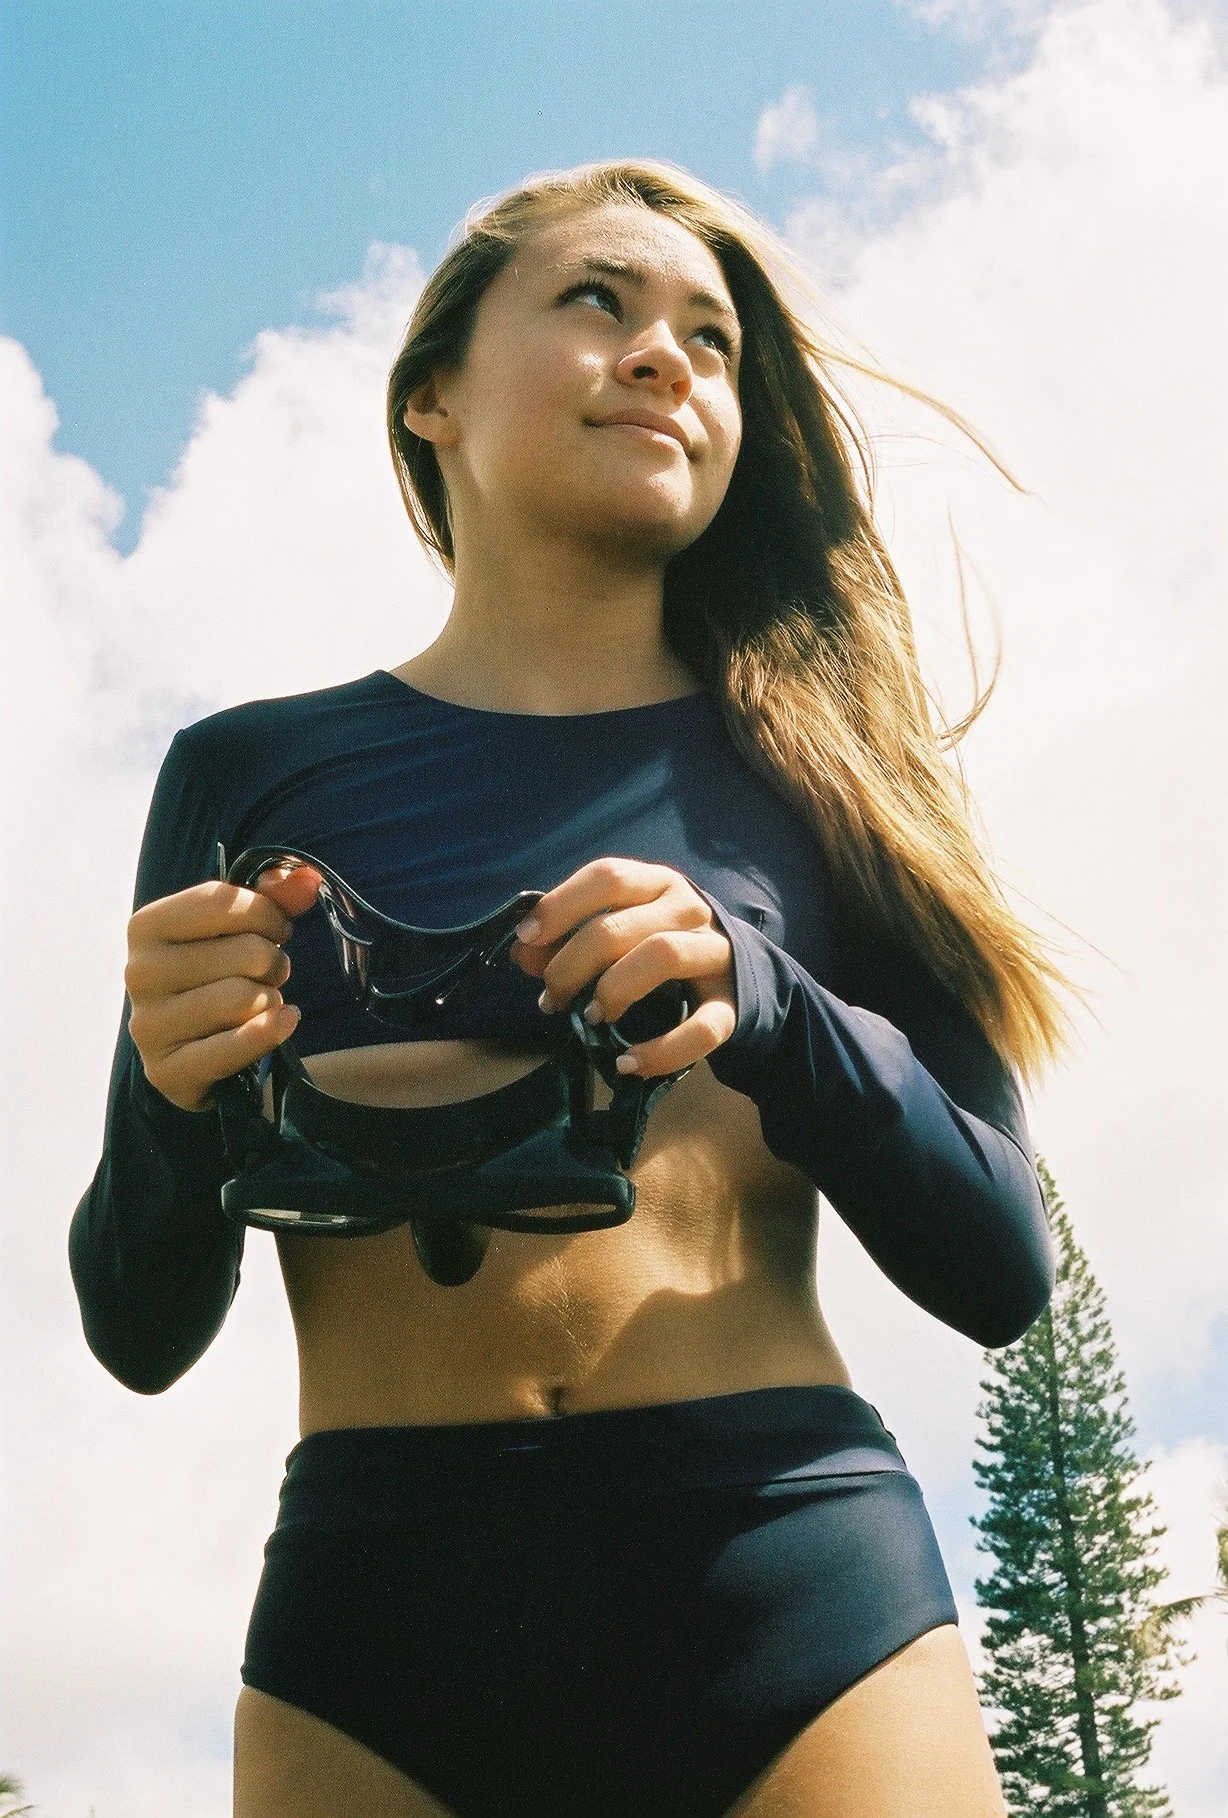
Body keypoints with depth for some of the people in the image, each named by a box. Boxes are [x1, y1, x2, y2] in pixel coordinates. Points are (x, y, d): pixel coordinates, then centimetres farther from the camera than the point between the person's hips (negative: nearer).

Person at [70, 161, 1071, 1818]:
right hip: (375, 1610, 0)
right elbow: (142, 1334, 7)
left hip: (795, 1576, 1)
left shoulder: (808, 761, 9)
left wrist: (771, 1011, -14)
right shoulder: (256, 771, 7)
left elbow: (1002, 1270, 3)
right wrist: (179, 1103, -14)